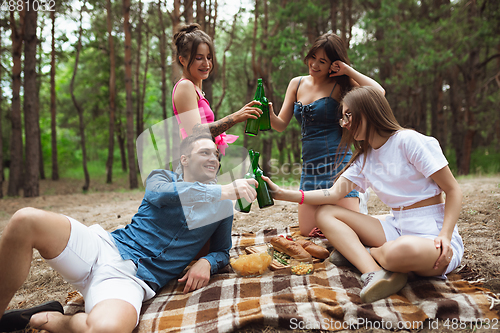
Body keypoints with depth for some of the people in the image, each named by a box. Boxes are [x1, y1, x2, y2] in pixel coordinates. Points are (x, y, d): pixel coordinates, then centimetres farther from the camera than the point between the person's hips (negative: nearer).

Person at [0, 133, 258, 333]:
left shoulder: (222, 207, 16)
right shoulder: (161, 177, 11)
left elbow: (222, 251, 20)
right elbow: (162, 193, -13)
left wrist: (206, 263, -5)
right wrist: (225, 191, -21)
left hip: (135, 279, -1)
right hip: (106, 247, 2)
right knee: (27, 220, -26)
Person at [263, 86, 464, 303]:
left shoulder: (409, 141, -9)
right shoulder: (364, 159, 13)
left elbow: (453, 191, -8)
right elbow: (334, 194, 3)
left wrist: (445, 236, -21)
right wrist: (283, 194, -5)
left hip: (432, 232, -7)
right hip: (397, 228, 7)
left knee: (401, 250, -42)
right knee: (325, 213, -5)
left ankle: (355, 251, -5)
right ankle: (375, 273, -27)